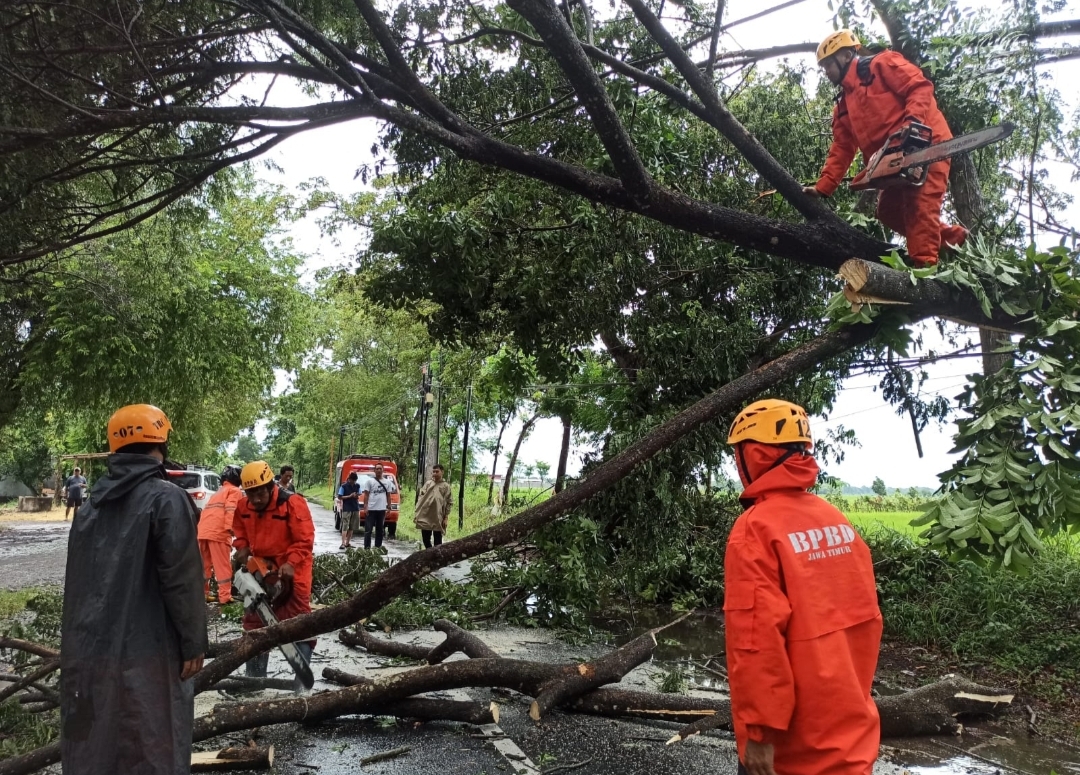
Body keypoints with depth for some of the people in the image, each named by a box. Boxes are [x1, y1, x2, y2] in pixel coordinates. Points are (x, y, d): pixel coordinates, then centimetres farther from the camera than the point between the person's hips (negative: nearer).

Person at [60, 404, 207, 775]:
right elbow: (182, 580, -16)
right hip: (145, 653, -7)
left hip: (87, 651, 7)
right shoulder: (166, 498, -12)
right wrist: (194, 642, -9)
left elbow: (79, 579, 20)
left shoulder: (92, 503, 11)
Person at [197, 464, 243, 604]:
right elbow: (230, 509, -11)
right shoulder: (235, 491, 6)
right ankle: (225, 597, -3)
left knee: (204, 565, 15)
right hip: (218, 531, -8)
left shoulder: (218, 492, 31)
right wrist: (229, 528, -21)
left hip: (202, 531, 8)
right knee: (223, 566, -3)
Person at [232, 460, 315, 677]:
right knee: (254, 623, 13)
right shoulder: (243, 507, -4)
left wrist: (290, 564, -31)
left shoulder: (293, 504, -21)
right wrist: (242, 551, -8)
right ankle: (254, 678, 26)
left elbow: (305, 541, -20)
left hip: (291, 573, -6)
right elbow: (240, 535, 11)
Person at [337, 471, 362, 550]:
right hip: (346, 509, -5)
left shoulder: (357, 486, 10)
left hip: (355, 509, 5)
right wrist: (349, 496, -13)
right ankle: (343, 543, -12)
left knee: (352, 527, 7)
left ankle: (347, 543, 15)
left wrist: (357, 496, -6)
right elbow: (339, 496, -5)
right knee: (345, 526, -9)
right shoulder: (344, 486, -4)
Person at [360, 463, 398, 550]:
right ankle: (367, 547, -1)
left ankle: (378, 546, 15)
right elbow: (366, 495, -2)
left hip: (382, 509, 4)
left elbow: (388, 496, 13)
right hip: (371, 509, -4)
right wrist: (365, 507, -10)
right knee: (368, 529, -3)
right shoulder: (369, 481, 2)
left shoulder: (387, 482, 11)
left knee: (380, 530, 9)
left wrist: (389, 507, 7)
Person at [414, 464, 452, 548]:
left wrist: (446, 518, -4)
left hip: (438, 517, -3)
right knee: (425, 538, 9)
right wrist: (416, 512, 1)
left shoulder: (446, 486, 4)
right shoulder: (428, 483, 10)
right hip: (425, 516, 3)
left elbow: (449, 502, 2)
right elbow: (420, 498, 9)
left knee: (437, 541, 2)